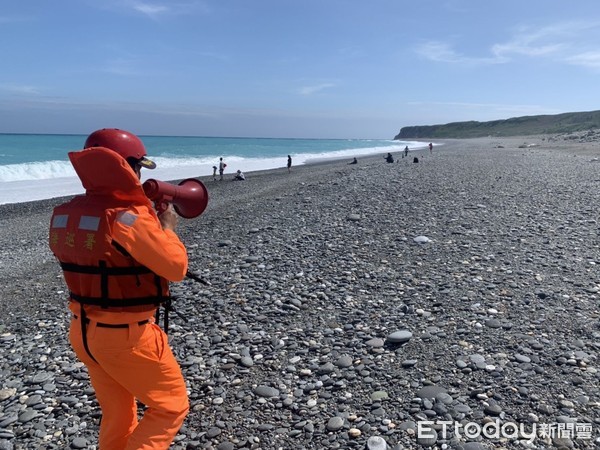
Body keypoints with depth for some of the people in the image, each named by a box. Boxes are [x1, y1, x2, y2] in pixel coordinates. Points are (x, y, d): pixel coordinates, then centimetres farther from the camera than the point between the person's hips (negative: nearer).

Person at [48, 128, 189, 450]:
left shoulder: (63, 216, 1)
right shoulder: (130, 218, -24)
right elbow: (176, 268, -19)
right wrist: (167, 226, -4)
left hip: (84, 331, 8)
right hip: (127, 336, -8)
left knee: (117, 416, 24)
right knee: (171, 406, 12)